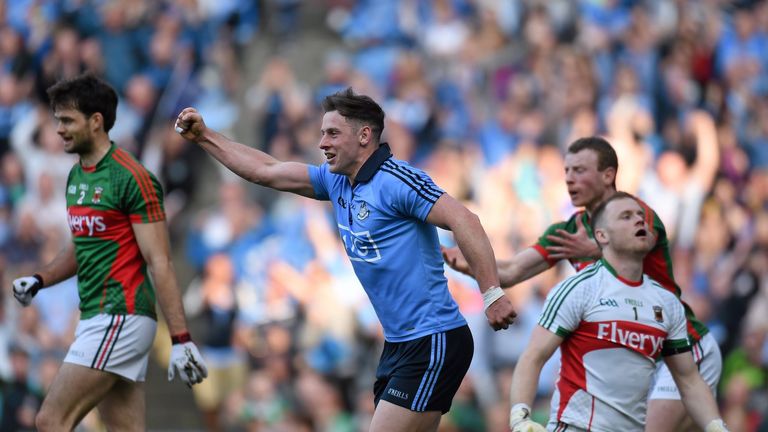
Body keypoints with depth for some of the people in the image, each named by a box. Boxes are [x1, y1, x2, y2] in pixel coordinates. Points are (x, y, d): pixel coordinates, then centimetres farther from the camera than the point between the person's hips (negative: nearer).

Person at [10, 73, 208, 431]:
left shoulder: (132, 178, -13)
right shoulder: (77, 176, 14)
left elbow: (159, 263, -16)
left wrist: (181, 339, -19)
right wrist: (40, 280, 9)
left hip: (121, 319, -9)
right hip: (96, 317, 9)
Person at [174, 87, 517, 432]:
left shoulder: (396, 180, -15)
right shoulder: (335, 181, 11)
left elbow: (464, 221, -22)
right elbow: (264, 171, 21)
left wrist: (492, 295, -28)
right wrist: (204, 137, 20)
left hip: (433, 345, -9)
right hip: (399, 345, 9)